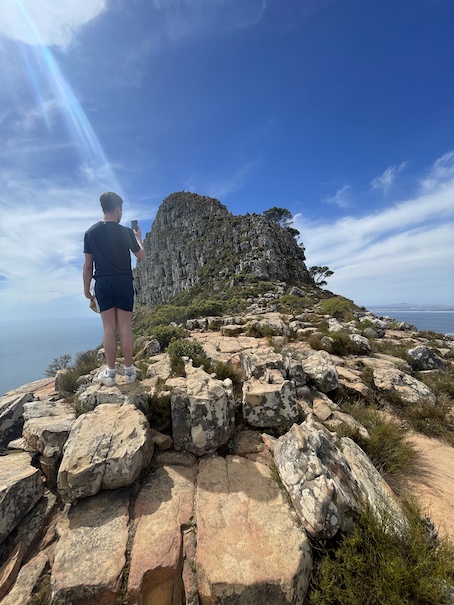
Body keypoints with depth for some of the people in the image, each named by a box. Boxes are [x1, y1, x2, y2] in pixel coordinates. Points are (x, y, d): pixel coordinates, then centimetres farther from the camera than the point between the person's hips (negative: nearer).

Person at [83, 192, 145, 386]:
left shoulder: (91, 232, 2)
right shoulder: (126, 232, -3)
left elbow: (88, 265, 3)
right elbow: (141, 256, 11)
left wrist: (86, 289, 11)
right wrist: (139, 238, 26)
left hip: (102, 283, 2)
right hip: (123, 282, -1)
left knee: (109, 328, 4)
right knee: (125, 327, 2)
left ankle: (110, 373, 10)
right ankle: (129, 371, 11)